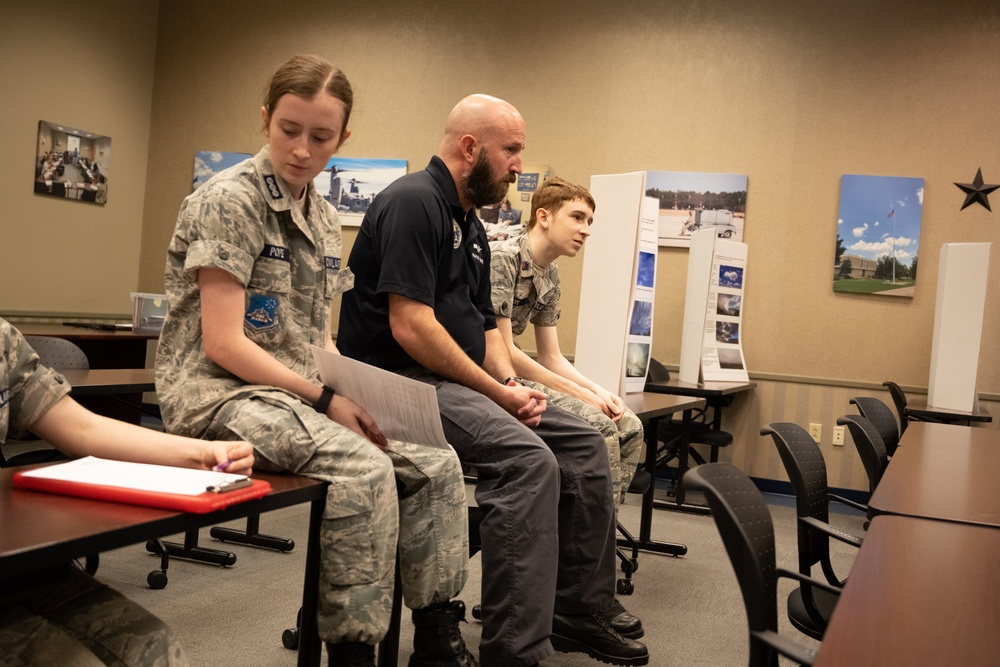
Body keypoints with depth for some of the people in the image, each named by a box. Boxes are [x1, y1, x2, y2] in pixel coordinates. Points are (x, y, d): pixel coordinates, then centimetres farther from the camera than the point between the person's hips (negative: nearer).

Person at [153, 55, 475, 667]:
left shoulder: (325, 219, 13)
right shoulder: (230, 200, -10)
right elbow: (223, 344, -17)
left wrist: (354, 393, -2)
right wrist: (326, 399, -18)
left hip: (299, 393, 8)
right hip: (217, 392, -7)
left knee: (438, 466, -7)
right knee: (364, 469, -31)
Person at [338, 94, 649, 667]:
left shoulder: (472, 226, 19)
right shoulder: (415, 202, -13)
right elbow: (410, 326, -22)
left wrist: (512, 384, 0)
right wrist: (498, 391, -17)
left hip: (459, 383, 10)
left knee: (585, 443, 3)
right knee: (529, 458, -29)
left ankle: (581, 612, 13)